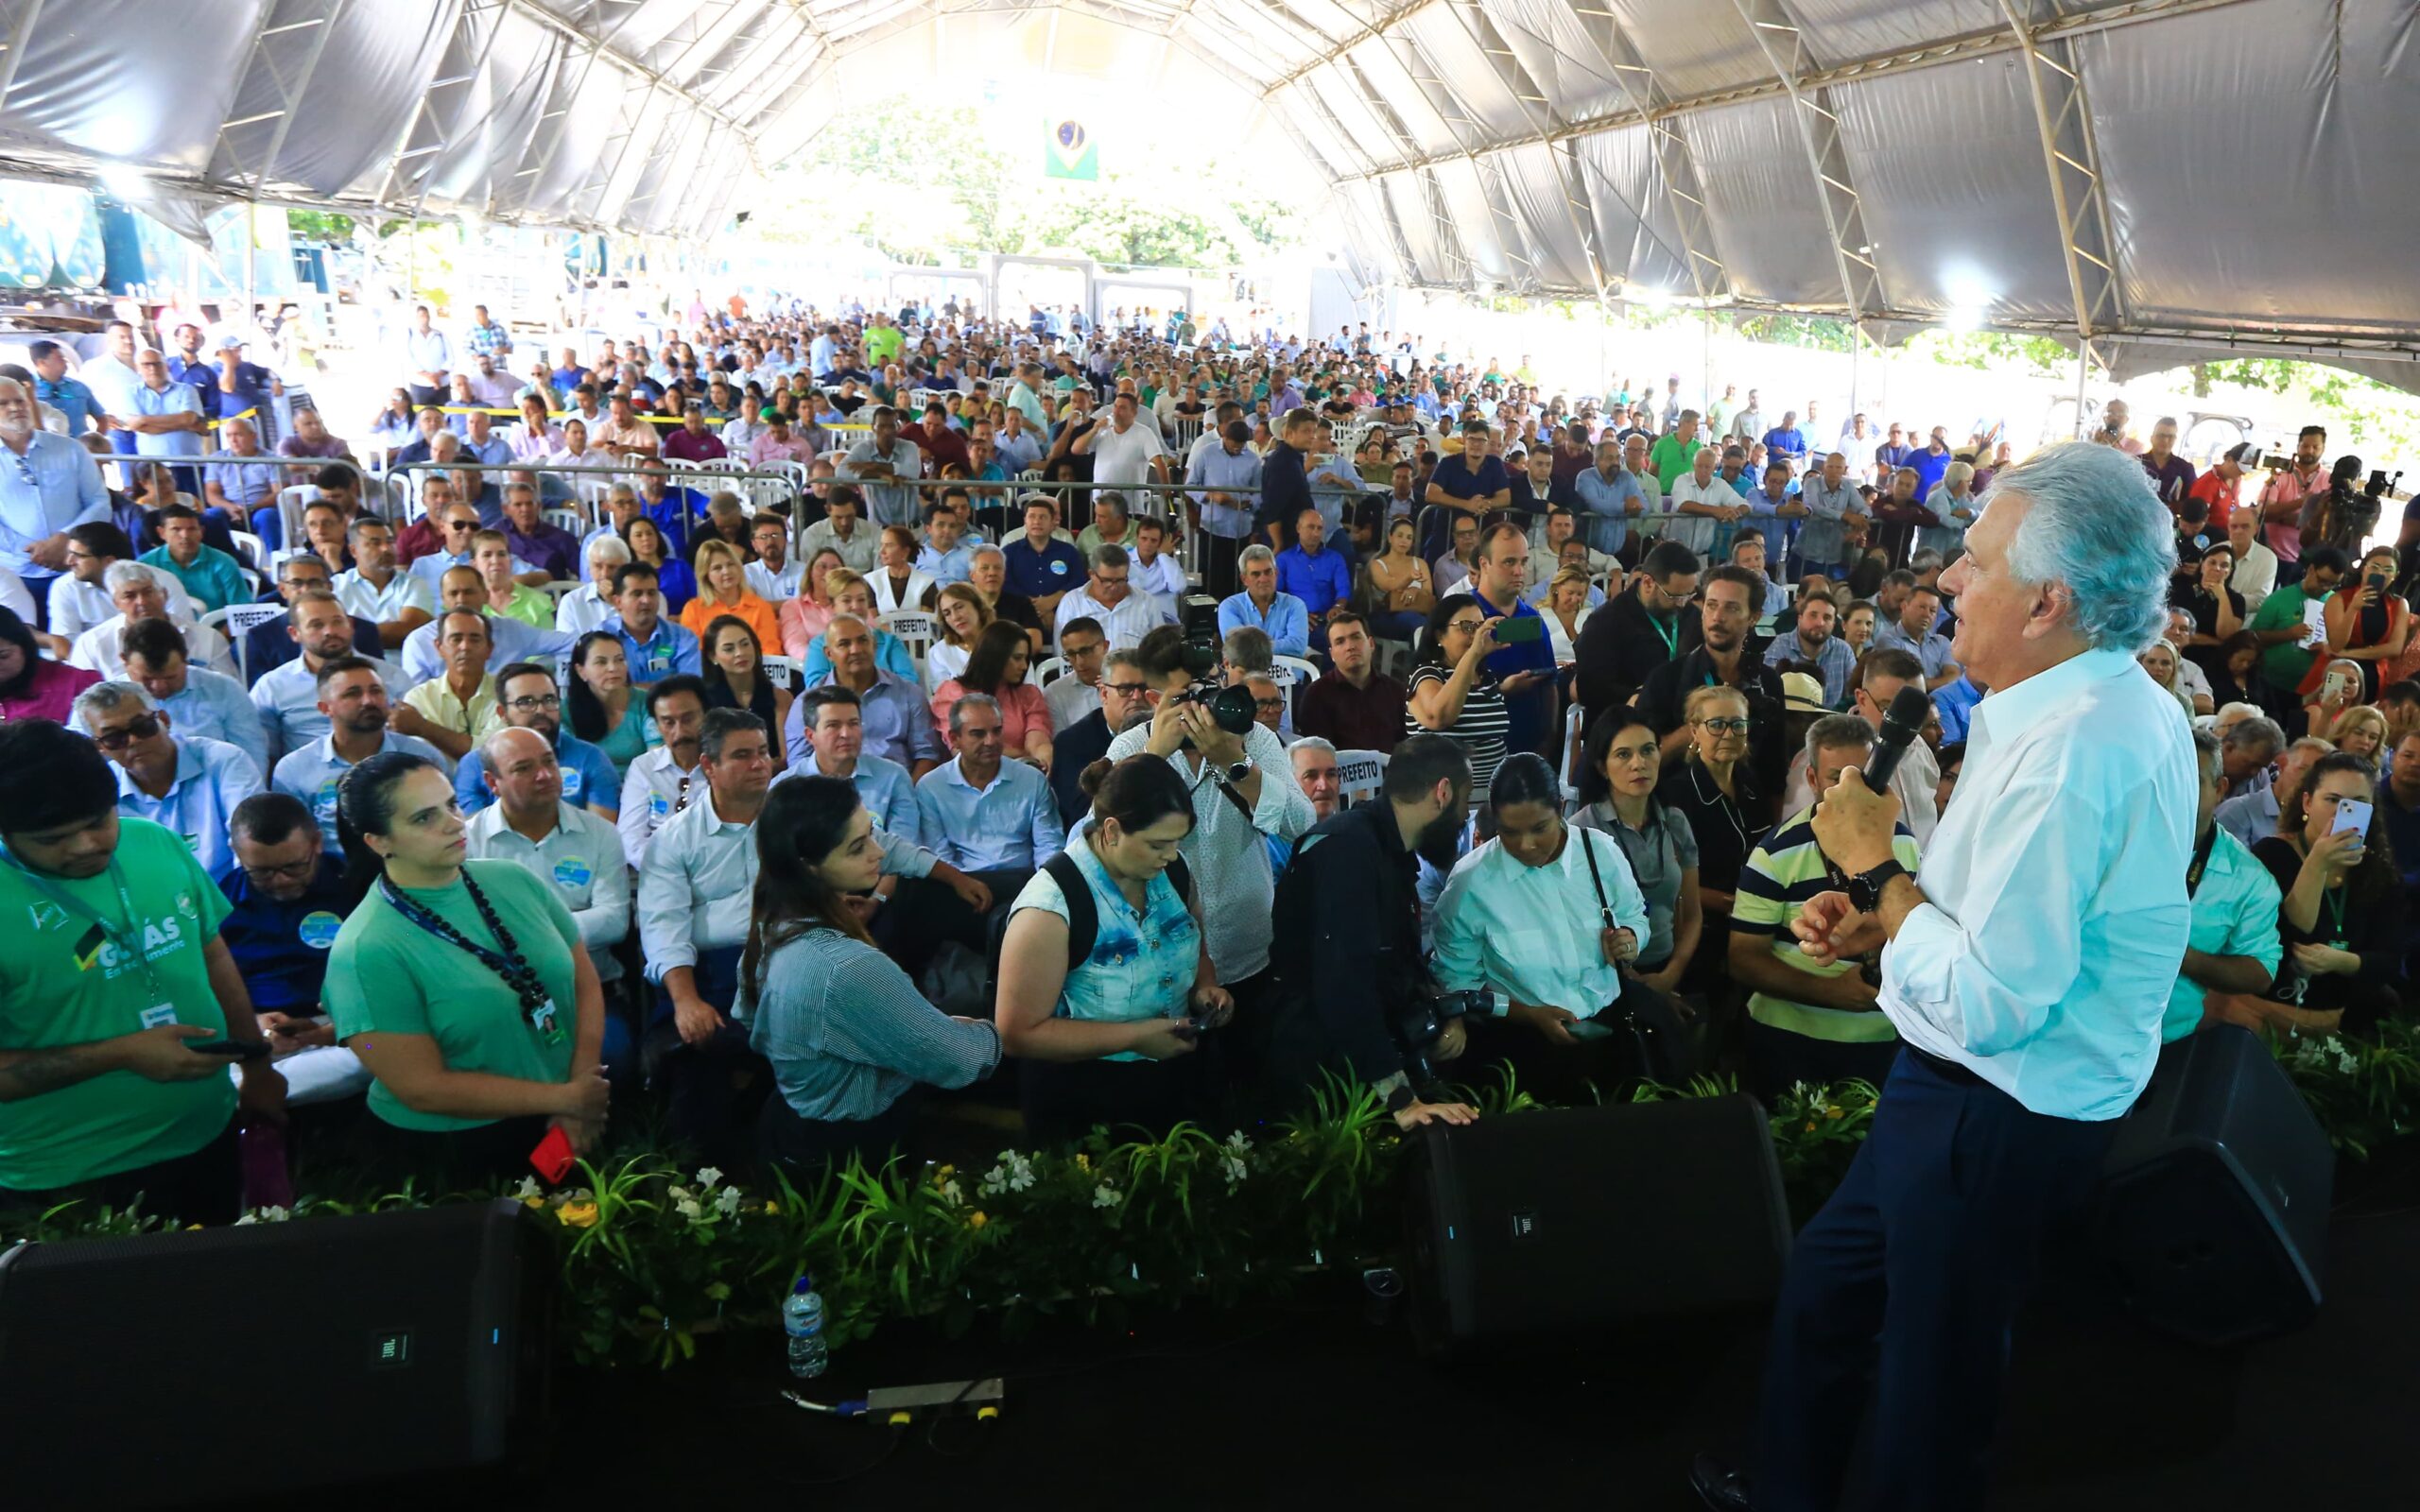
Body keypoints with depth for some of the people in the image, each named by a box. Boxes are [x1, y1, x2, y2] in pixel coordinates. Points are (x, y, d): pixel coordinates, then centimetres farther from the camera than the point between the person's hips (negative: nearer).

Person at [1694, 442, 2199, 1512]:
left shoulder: (2065, 757, -30)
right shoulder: (2117, 705, 3)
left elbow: (1987, 1006, -29)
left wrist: (1876, 868, -17)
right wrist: (1878, 911, 0)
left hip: (1993, 1117, -10)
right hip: (1987, 1098, 10)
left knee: (1933, 1377, 12)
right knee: (1826, 1284, 25)